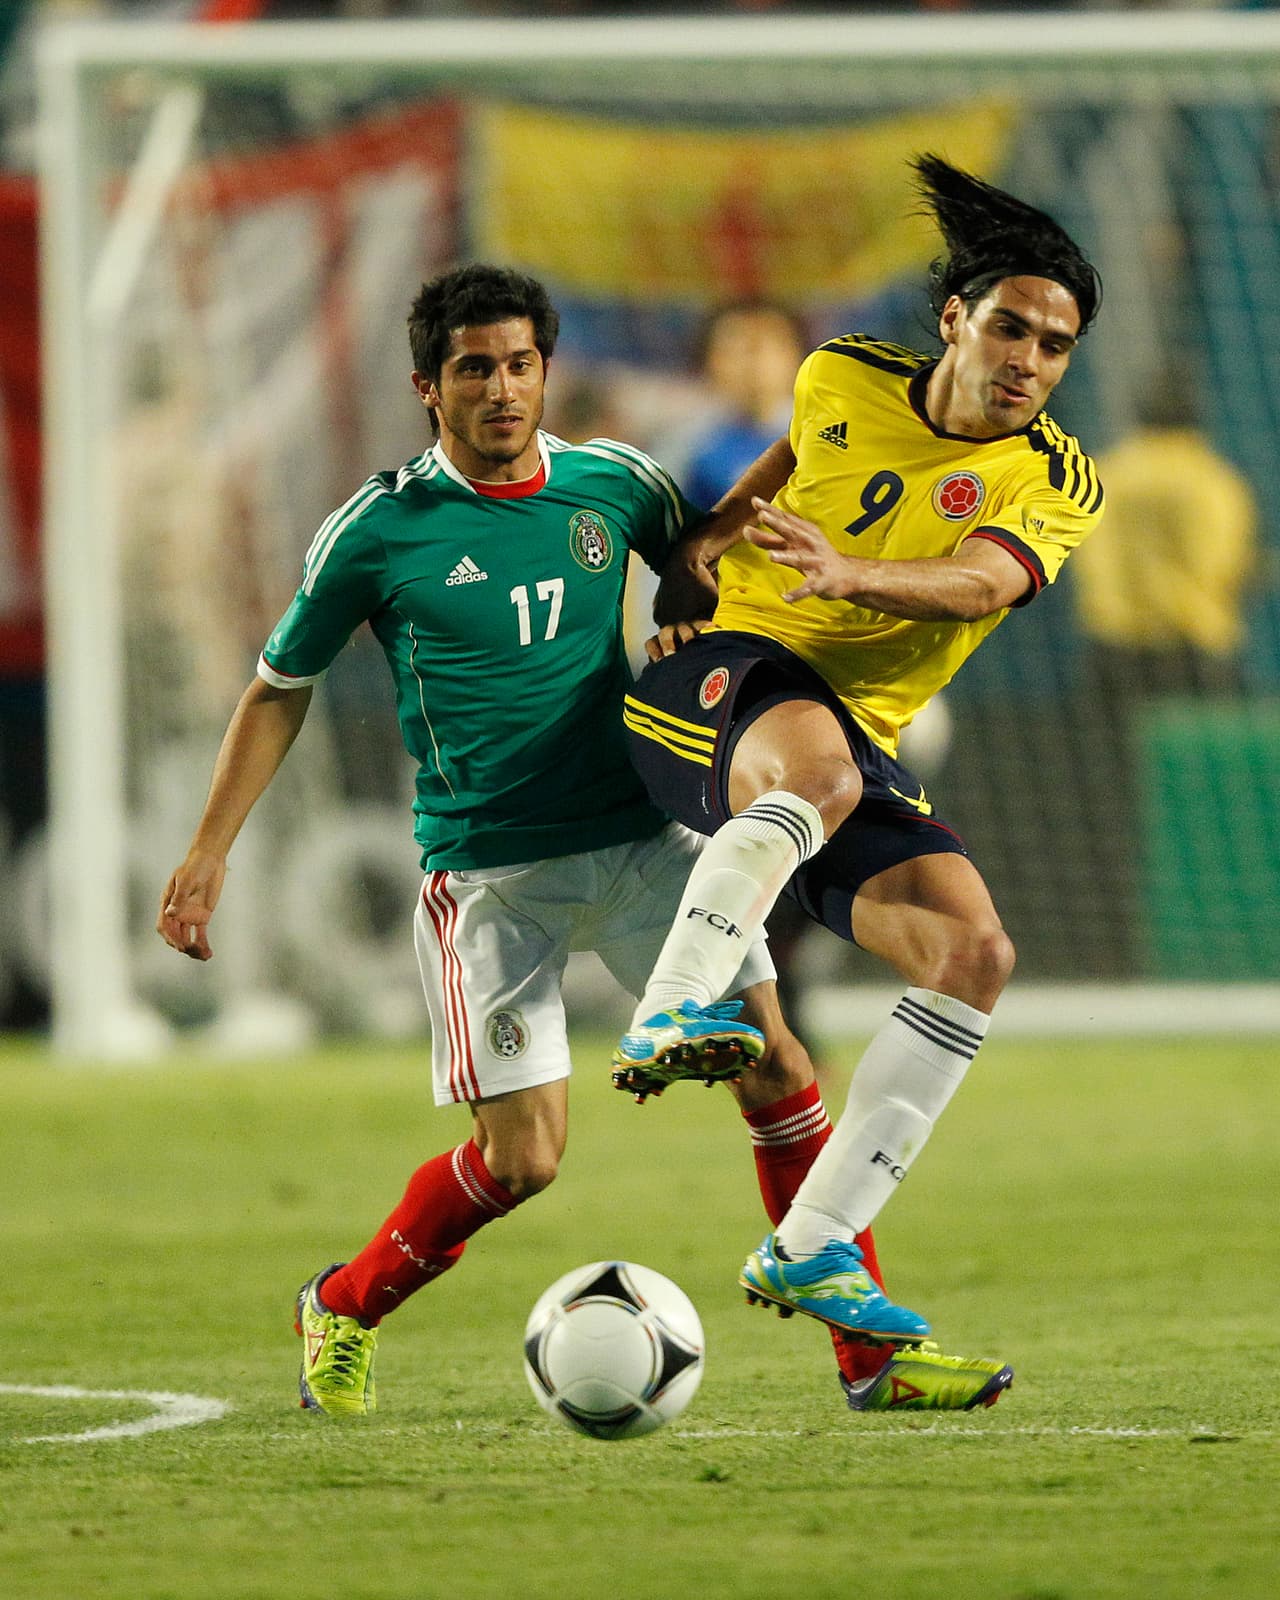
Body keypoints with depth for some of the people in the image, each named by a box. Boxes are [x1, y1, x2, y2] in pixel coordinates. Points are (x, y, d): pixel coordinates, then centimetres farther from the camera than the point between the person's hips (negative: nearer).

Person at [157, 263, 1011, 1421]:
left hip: (635, 837, 4)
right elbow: (280, 690, 6)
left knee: (775, 1059, -8)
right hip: (485, 872, -4)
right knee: (522, 1159, -9)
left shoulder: (614, 485, 3)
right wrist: (209, 852, 5)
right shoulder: (380, 529, -5)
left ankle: (873, 1346, 0)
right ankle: (342, 1312, 16)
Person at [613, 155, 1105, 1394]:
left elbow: (978, 581, -21)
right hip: (715, 680, -3)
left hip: (857, 745, 3)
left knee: (974, 954, -19)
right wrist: (710, 538, 17)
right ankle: (669, 1013, -48)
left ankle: (804, 1254, -14)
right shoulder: (844, 381, 6)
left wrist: (845, 571, -40)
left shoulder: (1059, 486, 1)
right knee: (815, 761, -40)